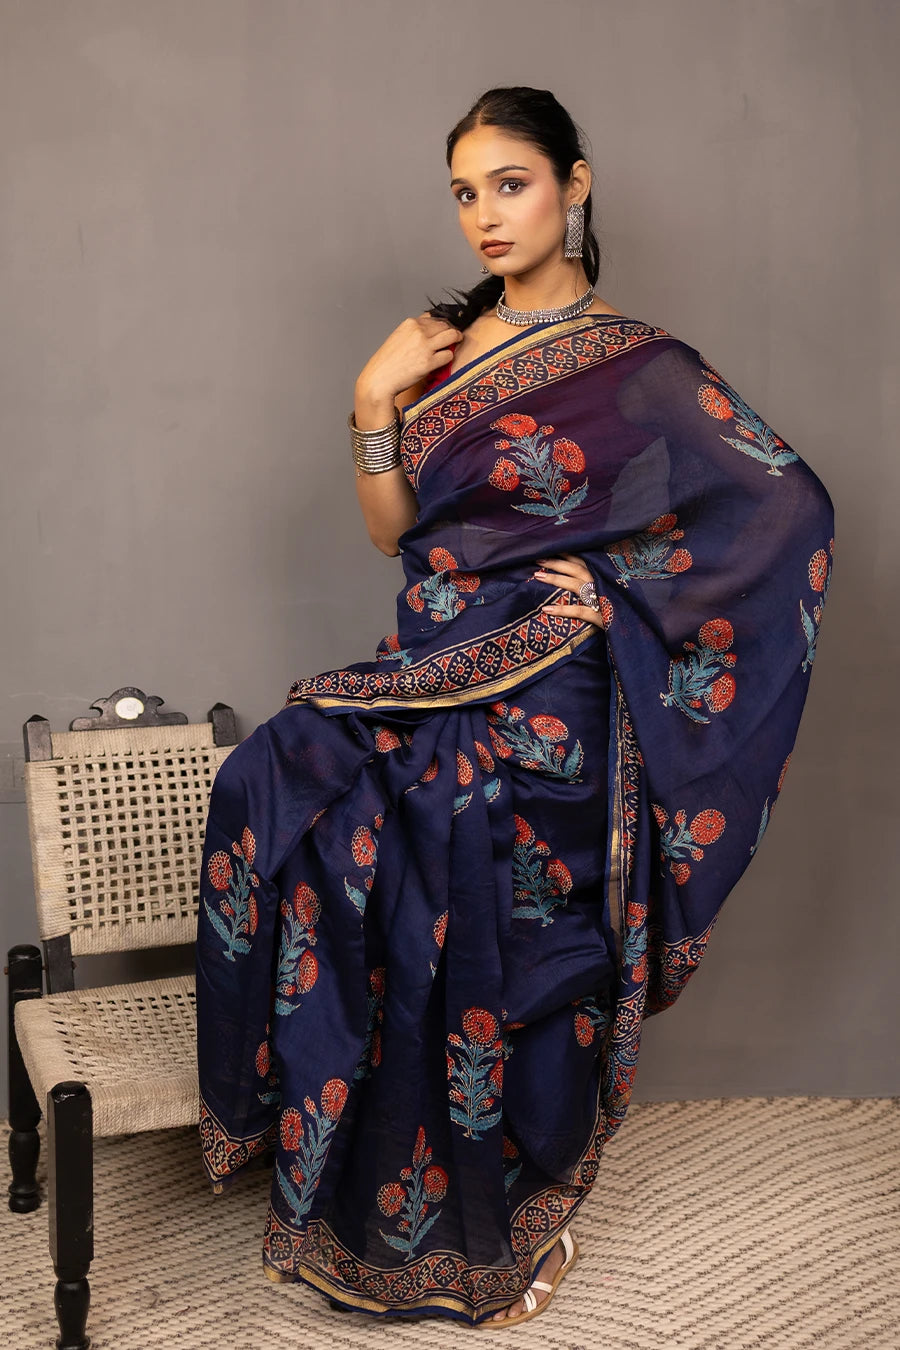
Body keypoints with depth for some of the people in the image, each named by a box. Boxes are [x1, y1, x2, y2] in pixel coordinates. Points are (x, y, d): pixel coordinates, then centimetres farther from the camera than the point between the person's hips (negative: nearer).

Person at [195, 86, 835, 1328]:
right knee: (271, 786, -9)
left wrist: (615, 589, -10)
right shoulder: (444, 344, 10)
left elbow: (790, 508, -9)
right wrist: (375, 403, -4)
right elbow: (393, 530, 10)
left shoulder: (633, 363, -6)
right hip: (431, 673, 6)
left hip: (539, 704, -6)